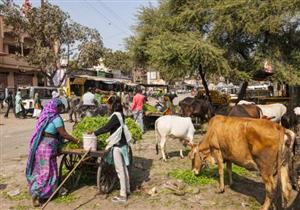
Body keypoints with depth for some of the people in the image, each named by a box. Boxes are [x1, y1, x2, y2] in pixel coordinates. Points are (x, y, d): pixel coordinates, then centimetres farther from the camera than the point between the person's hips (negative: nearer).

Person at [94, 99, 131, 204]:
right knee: (124, 168, 18)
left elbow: (107, 127, -20)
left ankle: (123, 196, 5)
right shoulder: (120, 115, 9)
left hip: (117, 145, -9)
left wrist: (95, 133, -9)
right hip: (122, 144, 9)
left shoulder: (115, 116, -20)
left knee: (120, 170, -3)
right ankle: (127, 190, 32)